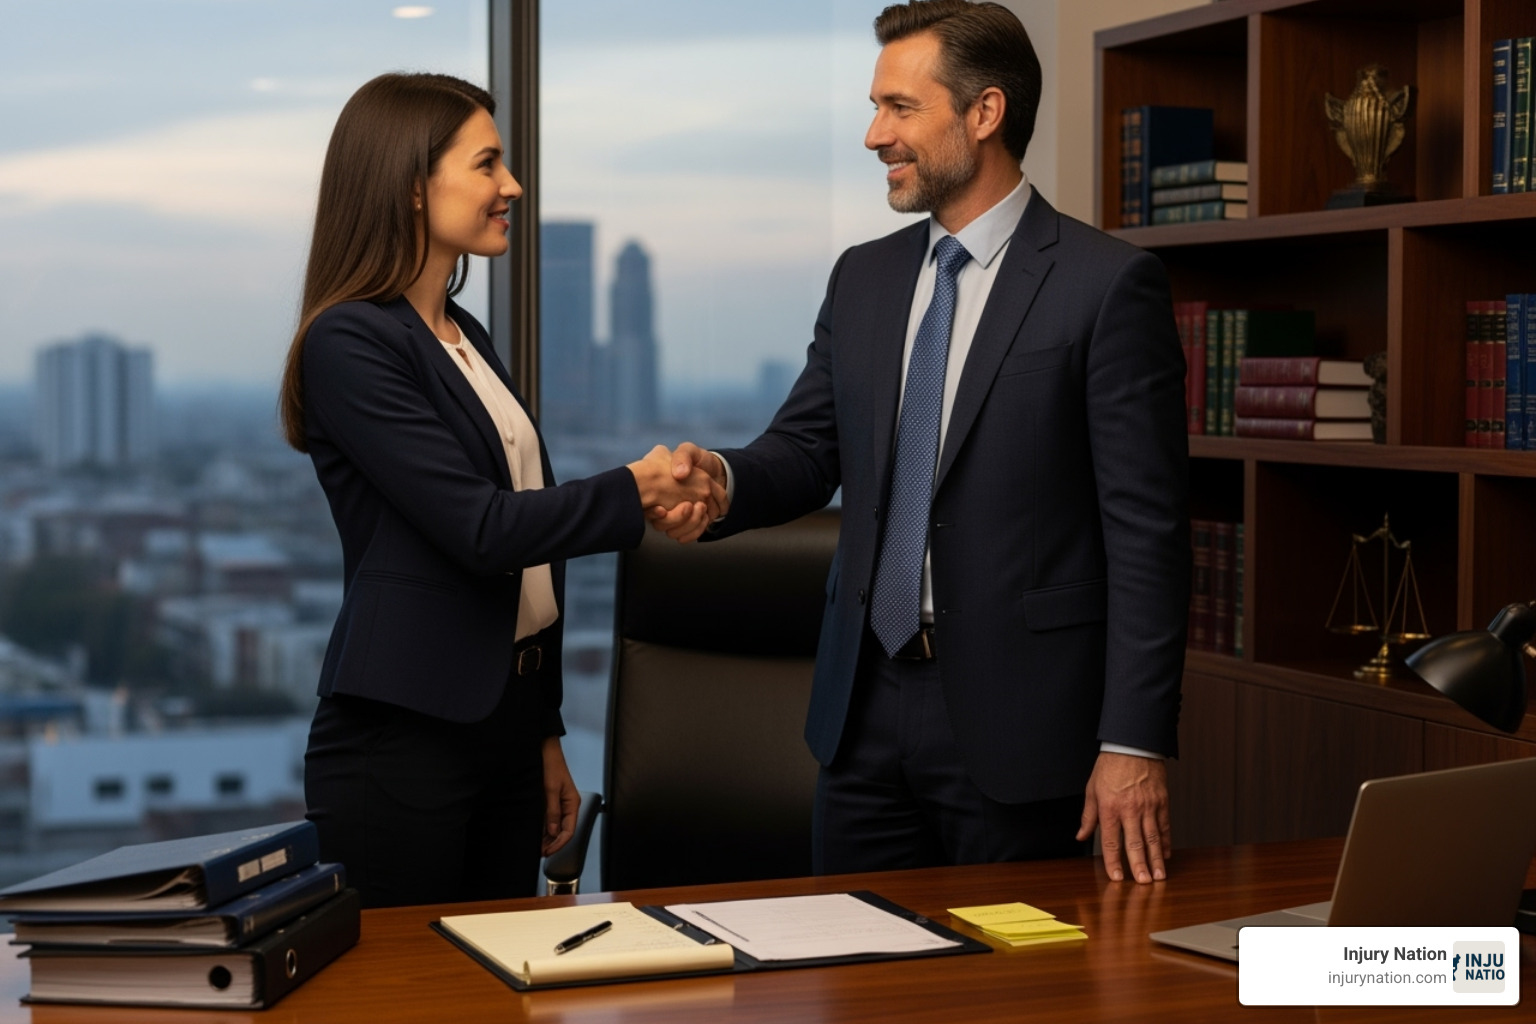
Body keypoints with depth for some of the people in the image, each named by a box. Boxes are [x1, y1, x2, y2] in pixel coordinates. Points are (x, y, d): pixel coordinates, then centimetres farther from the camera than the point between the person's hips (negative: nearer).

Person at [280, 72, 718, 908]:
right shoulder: (349, 343, -12)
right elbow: (478, 528, -19)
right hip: (405, 736, -8)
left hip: (503, 715, 8)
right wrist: (636, 492, -12)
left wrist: (545, 733, 19)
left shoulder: (467, 337, 14)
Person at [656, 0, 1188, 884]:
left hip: (1014, 715, -5)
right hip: (865, 707, 6)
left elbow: (1146, 530, -11)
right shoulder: (863, 279, 11)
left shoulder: (1109, 285, -9)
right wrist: (724, 479, -13)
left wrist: (1136, 744, -15)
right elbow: (808, 450, 10)